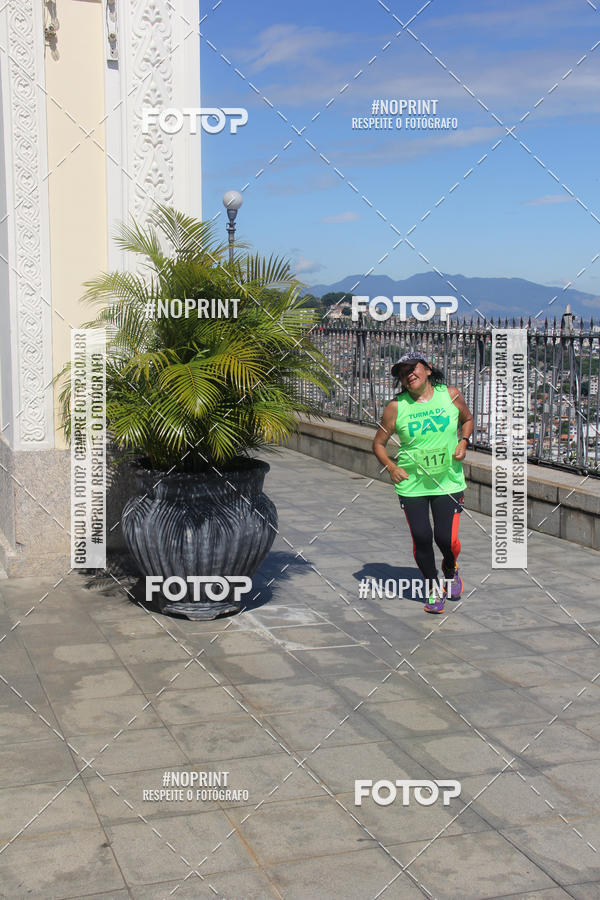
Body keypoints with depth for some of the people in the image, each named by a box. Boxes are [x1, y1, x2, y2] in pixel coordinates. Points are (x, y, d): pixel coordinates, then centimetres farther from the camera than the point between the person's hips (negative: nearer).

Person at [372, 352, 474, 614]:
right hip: (411, 483, 0)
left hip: (448, 481, 0)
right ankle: (433, 589, 23)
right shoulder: (396, 407, -4)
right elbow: (378, 443, 6)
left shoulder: (450, 395, -1)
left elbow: (467, 419, 19)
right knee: (421, 539, -1)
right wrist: (391, 467, -9)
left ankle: (450, 569, 31)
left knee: (447, 538, -5)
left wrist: (464, 442, 0)